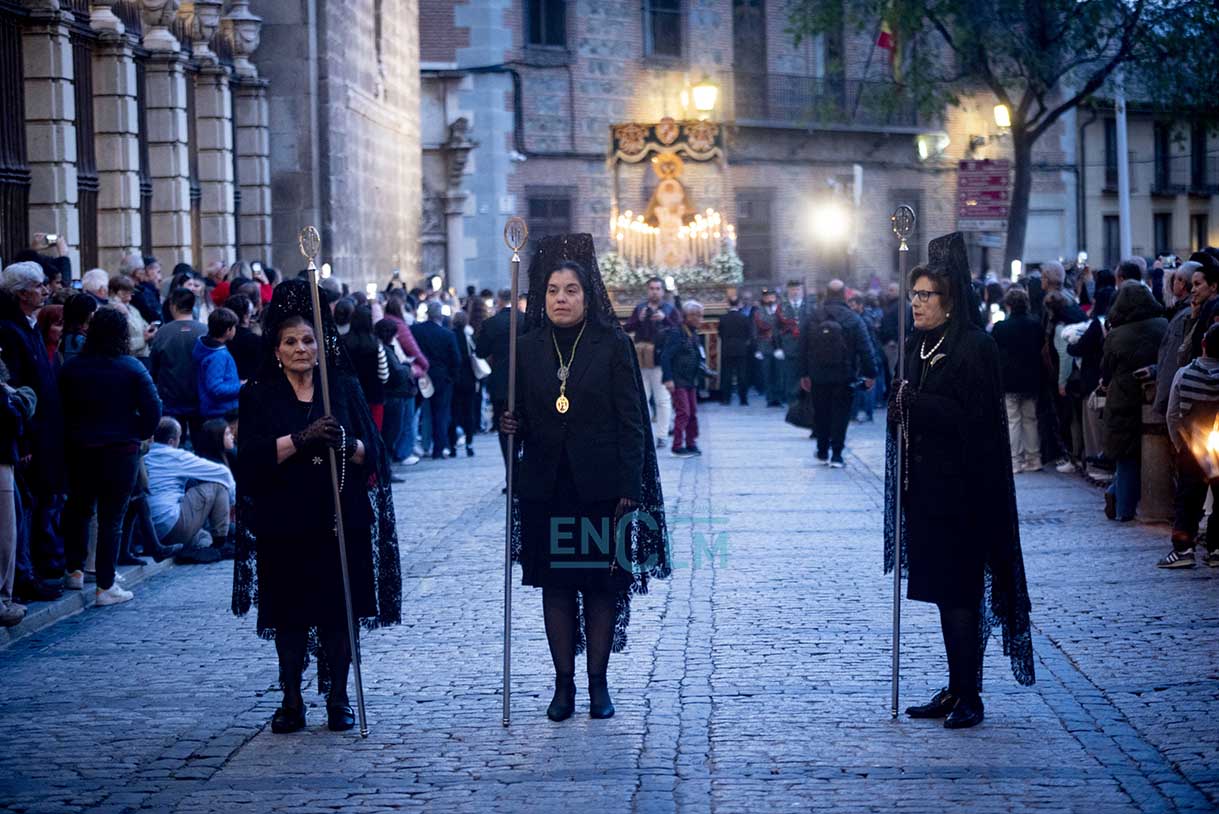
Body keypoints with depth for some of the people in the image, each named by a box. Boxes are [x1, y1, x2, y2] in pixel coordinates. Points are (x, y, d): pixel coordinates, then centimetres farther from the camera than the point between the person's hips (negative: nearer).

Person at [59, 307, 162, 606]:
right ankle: (106, 586, 5)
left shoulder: (71, 367, -3)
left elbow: (61, 407, 0)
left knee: (78, 509, 22)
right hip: (121, 450, -3)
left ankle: (75, 570, 24)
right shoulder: (131, 368, -10)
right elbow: (153, 410, -12)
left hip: (79, 448, 3)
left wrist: (73, 435, 13)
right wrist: (138, 434, 5)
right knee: (112, 517, 3)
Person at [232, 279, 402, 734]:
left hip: (340, 520, 1)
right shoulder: (260, 394, 4)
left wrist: (344, 443, -20)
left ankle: (338, 698, 11)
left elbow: (372, 453, 2)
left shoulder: (345, 386, 6)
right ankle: (291, 701, 10)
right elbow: (253, 456, -9)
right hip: (284, 522, 0)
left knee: (339, 610, 1)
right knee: (289, 613, 2)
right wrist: (302, 438, -22)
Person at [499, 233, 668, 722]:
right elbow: (521, 416, 13)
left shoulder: (613, 346, -3)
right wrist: (511, 425, -11)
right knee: (555, 586, 5)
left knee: (602, 585, 2)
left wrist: (628, 489, -9)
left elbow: (631, 421, -4)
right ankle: (563, 685, 12)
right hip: (546, 487, 3)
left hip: (600, 487, -3)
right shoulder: (528, 349, 6)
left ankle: (599, 683, 11)